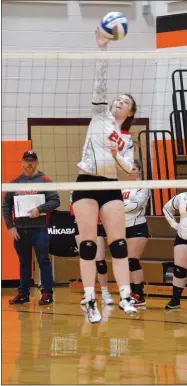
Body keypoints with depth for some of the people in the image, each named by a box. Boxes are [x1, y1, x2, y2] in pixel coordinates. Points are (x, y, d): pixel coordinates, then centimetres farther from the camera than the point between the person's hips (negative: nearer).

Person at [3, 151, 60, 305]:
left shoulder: (44, 181, 2)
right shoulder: (15, 183, 11)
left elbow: (55, 200, -4)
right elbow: (6, 206, 11)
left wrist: (39, 209, -17)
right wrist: (10, 227, 3)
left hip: (39, 229, -3)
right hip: (20, 230, 3)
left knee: (43, 261, -4)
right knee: (24, 262, 10)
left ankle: (47, 293, 0)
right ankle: (23, 293, 16)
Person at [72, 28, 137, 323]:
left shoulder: (127, 139, 16)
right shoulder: (100, 115, 9)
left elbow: (128, 168, 7)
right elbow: (100, 84, -1)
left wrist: (117, 157, -13)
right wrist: (102, 49, -10)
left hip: (111, 187, 3)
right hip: (86, 184, -3)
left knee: (118, 243, -5)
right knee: (88, 244, -7)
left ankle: (125, 298, -7)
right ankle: (90, 302, -7)